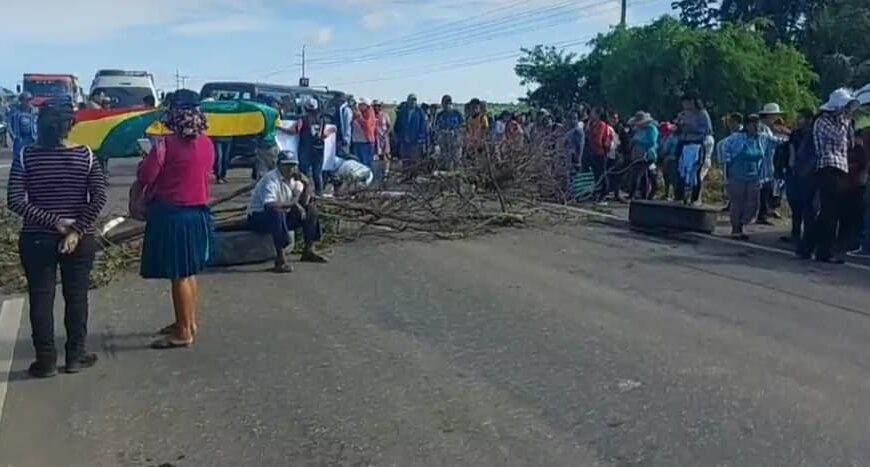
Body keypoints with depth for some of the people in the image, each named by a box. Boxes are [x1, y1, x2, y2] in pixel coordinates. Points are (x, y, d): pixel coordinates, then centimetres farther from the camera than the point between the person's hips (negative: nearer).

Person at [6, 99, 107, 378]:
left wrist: (52, 221, -11)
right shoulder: (85, 155, -6)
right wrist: (77, 231, -13)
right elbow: (99, 198, -13)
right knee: (76, 297, 11)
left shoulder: (26, 156, -6)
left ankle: (46, 361, 15)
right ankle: (75, 356, 19)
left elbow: (14, 201, -12)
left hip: (36, 240, 0)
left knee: (41, 299, 9)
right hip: (80, 241, 0)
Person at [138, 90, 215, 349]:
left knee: (178, 275, 1)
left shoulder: (165, 144, -16)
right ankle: (190, 322, 31)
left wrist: (147, 160, 8)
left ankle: (183, 332, 8)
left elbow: (144, 178, -12)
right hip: (198, 212, 7)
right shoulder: (207, 144, 1)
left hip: (170, 214, -6)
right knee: (189, 272, 19)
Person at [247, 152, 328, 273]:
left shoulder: (293, 179, 2)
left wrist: (307, 185, -17)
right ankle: (280, 260, -39)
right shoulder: (271, 179, -23)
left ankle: (308, 251, 9)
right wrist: (292, 204, -28)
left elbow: (303, 201, 0)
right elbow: (269, 205, -38)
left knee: (311, 209, 3)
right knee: (277, 213, -40)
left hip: (282, 215, 9)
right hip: (258, 217, -9)